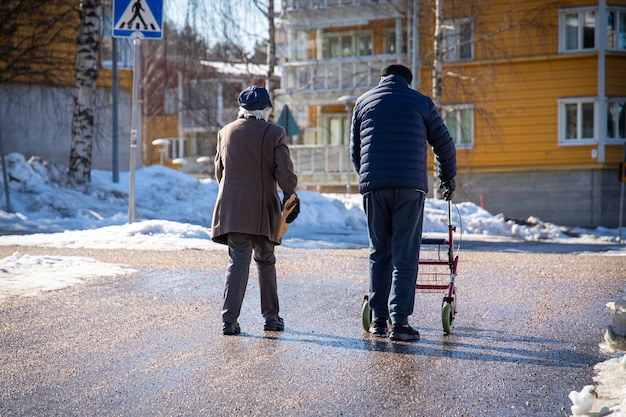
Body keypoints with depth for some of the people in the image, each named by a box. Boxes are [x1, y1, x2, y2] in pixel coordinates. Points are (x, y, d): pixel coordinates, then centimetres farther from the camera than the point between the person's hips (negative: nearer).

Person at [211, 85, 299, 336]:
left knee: (238, 261, 1)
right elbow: (285, 171, -7)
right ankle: (271, 317, 18)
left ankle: (229, 319, -11)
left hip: (231, 209, 2)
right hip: (263, 209, -2)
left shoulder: (226, 132, 8)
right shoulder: (273, 133, -3)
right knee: (266, 261, 12)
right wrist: (290, 197, 5)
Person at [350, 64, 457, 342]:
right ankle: (399, 321, -8)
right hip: (410, 186, -2)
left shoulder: (363, 102, 14)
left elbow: (354, 149, 19)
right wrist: (448, 177, 31)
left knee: (379, 253, 11)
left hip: (373, 186, 2)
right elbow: (444, 144, 15)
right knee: (405, 255, -2)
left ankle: (378, 319, 12)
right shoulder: (420, 102, 10)